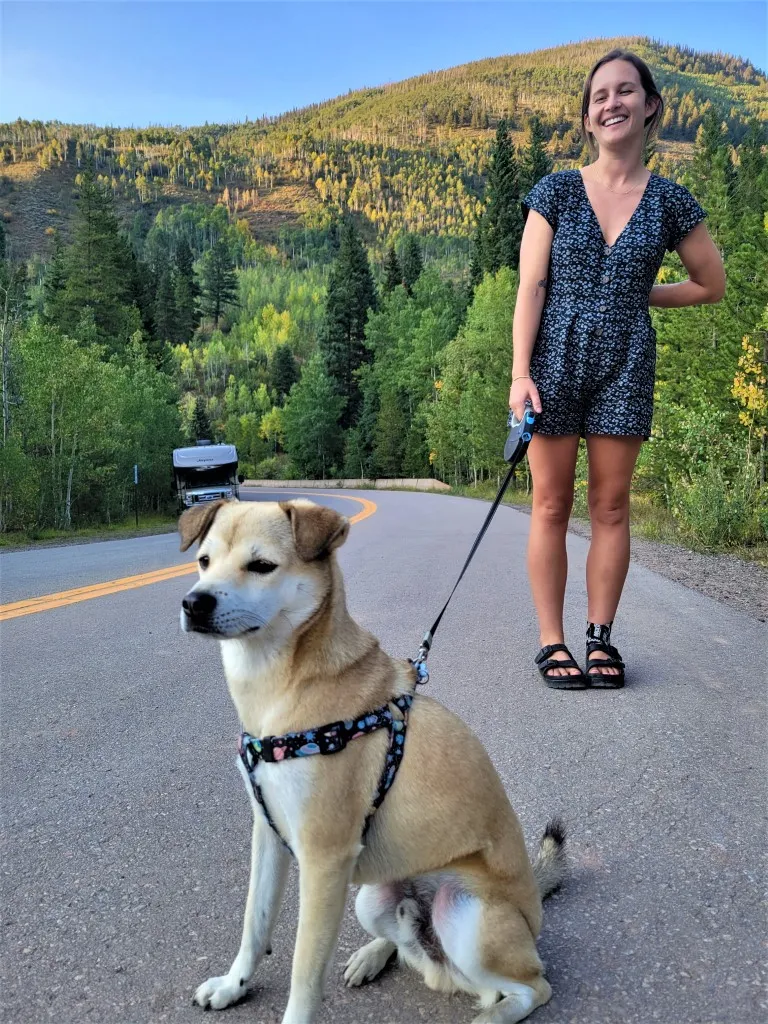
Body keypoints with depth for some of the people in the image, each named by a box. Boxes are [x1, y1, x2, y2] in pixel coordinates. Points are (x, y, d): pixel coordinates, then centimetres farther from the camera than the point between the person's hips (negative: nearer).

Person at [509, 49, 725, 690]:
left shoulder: (670, 202, 6)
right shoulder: (556, 192, 4)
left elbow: (712, 284, 16)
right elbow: (530, 287, -3)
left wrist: (635, 296, 12)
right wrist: (520, 374, -12)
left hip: (625, 368, 1)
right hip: (555, 362, -1)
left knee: (611, 506, 4)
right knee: (551, 505, 0)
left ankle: (601, 638, 14)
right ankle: (552, 643, 7)